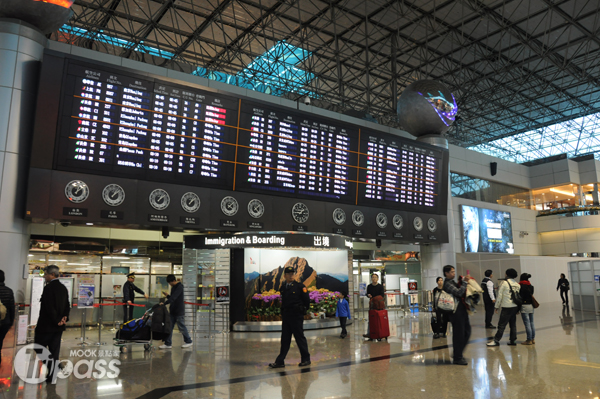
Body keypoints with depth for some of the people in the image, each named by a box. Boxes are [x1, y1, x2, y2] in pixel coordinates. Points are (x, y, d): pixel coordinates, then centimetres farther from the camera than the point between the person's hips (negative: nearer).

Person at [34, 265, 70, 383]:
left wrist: (57, 321, -13)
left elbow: (49, 308, -21)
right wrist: (64, 318, -1)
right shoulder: (63, 288, 9)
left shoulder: (48, 288, -16)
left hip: (46, 325, -7)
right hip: (58, 327, 7)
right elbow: (67, 306, 8)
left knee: (39, 348, 7)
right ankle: (52, 379, 14)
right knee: (54, 352, 10)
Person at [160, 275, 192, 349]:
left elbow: (174, 297, -25)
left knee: (181, 327, 1)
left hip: (179, 311, -8)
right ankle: (168, 344, 12)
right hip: (172, 311, 8)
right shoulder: (173, 287, 13)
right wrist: (167, 295, 1)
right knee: (169, 327, 6)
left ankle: (188, 341, 16)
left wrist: (164, 303, -30)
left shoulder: (179, 287, -15)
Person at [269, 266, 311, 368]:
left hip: (296, 316, -5)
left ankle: (306, 359, 15)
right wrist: (283, 314, 14)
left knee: (300, 338, 2)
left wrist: (301, 310, 3)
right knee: (285, 339, 7)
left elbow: (307, 301, -3)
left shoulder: (300, 286, -6)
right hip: (286, 316, 5)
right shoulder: (283, 287, 11)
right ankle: (280, 361, 10)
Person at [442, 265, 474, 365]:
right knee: (459, 334, -3)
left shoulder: (453, 282, 18)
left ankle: (458, 354, 25)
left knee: (466, 332, 14)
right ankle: (457, 358, 8)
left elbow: (461, 292, 22)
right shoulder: (447, 284, -13)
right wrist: (465, 282, -20)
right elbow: (459, 293, -25)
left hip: (461, 310, 10)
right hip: (456, 312, -10)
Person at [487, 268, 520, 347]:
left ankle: (496, 340, -2)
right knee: (513, 324, 13)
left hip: (506, 307, -6)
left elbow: (499, 296, -6)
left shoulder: (504, 283, -7)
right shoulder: (518, 285, 7)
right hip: (515, 307, 6)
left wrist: (497, 306, 1)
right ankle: (512, 340, 16)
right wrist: (518, 308, 15)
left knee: (502, 325, -4)